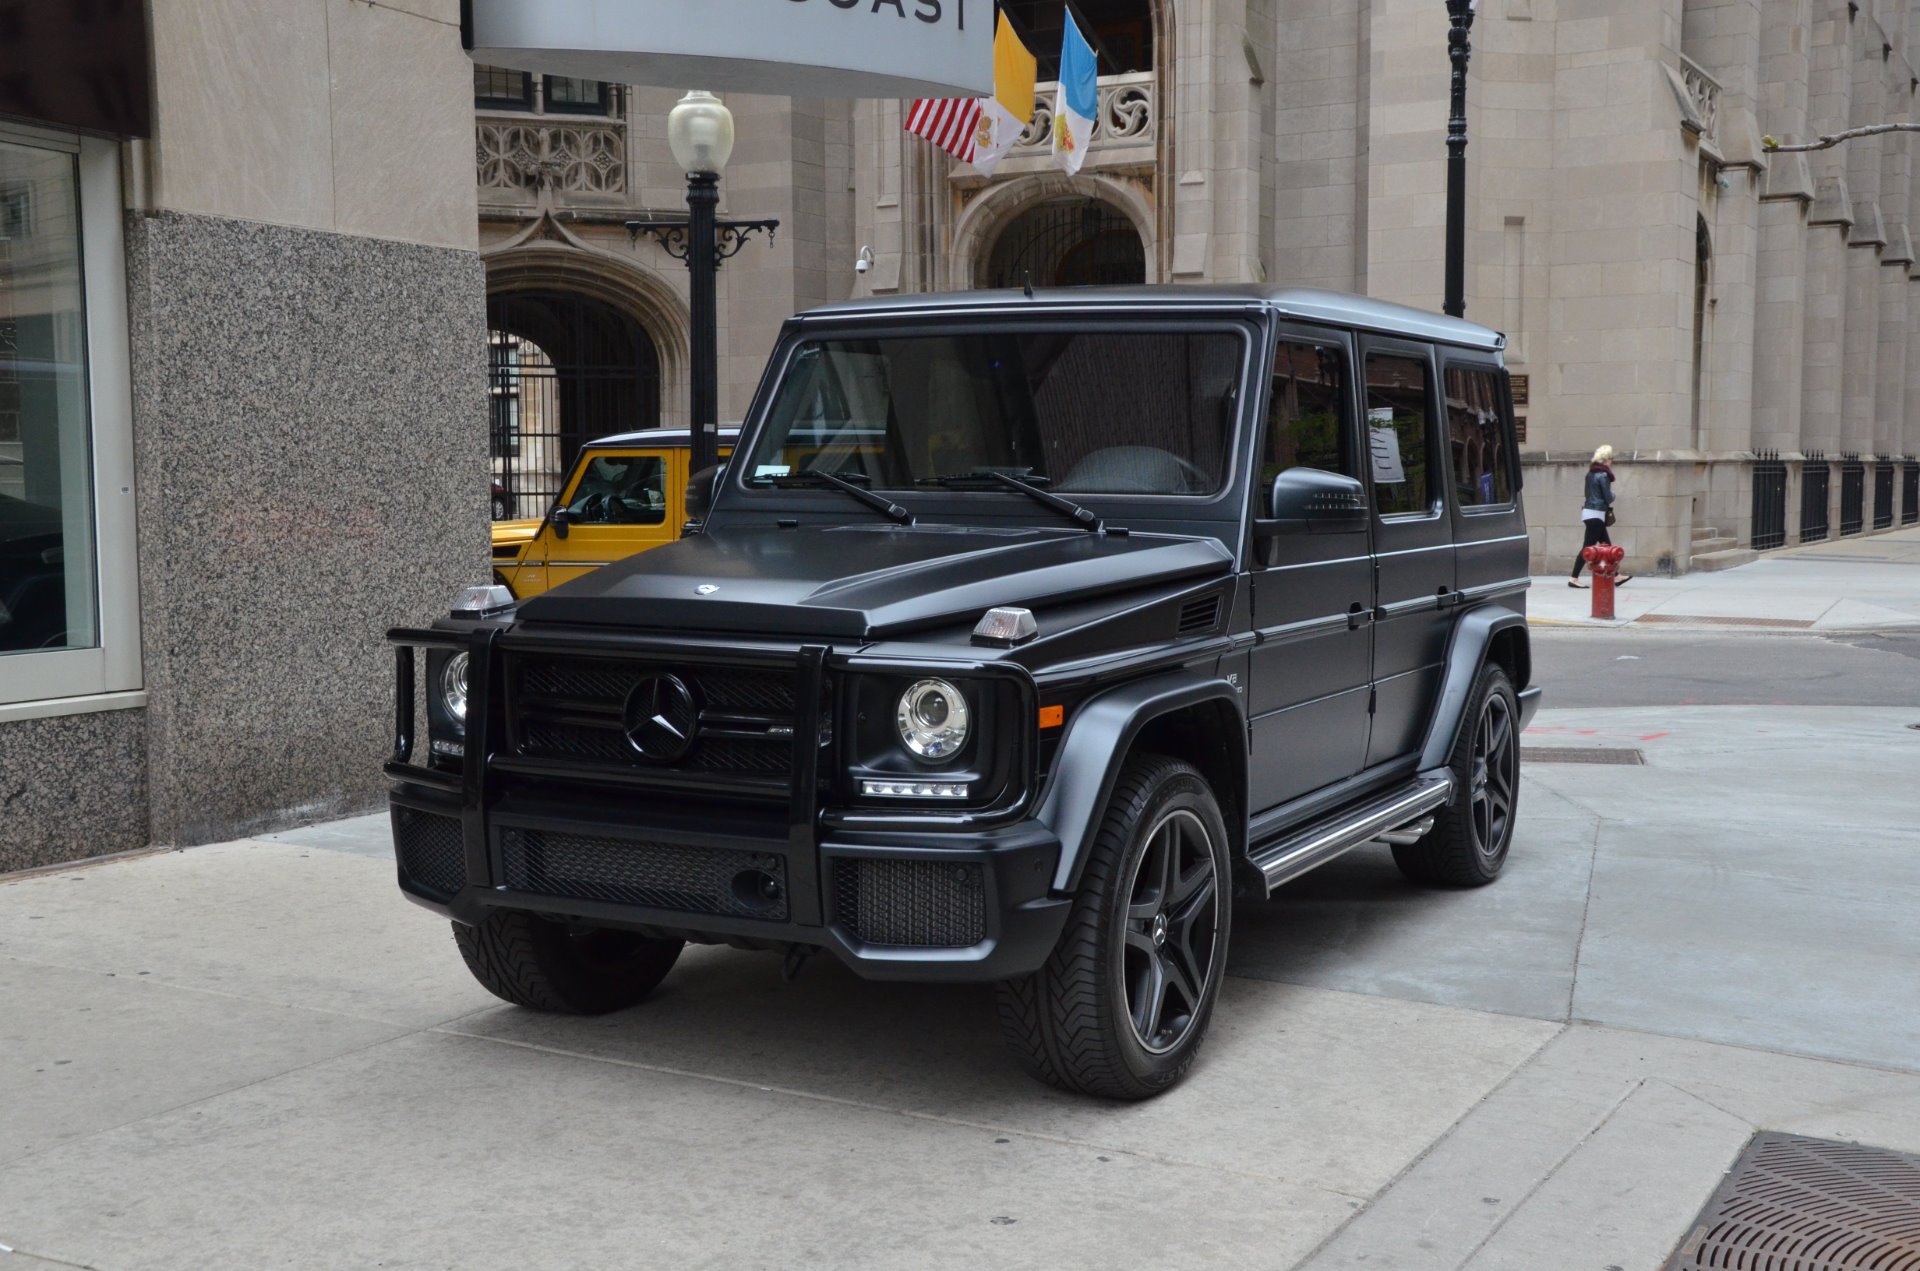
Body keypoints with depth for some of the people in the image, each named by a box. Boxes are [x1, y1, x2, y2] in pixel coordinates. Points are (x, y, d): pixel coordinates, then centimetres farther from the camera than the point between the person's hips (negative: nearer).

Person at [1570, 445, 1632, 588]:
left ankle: (1615, 577, 18)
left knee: (1606, 544, 13)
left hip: (1589, 511, 9)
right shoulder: (1603, 475, -14)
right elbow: (1608, 498, -12)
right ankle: (1574, 579, -7)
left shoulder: (1590, 473, 11)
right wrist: (1613, 494, 8)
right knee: (1588, 547, -6)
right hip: (1596, 514, -9)